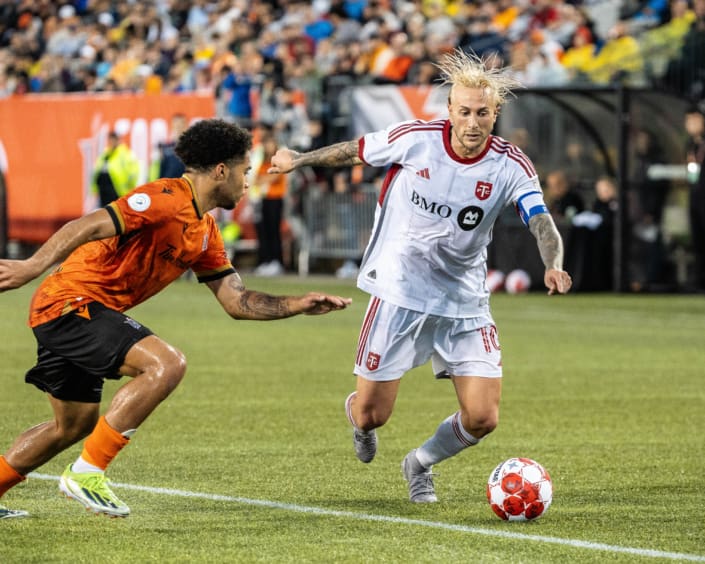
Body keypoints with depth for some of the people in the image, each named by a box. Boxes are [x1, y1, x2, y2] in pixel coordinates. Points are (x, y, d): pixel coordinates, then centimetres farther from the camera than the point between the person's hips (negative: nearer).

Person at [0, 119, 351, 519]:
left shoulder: (205, 233, 14)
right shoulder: (166, 200, -16)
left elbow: (238, 301, 16)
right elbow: (88, 227, -26)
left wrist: (299, 305, 4)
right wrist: (34, 266, -37)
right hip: (71, 302, -10)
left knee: (75, 425, 20)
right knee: (167, 364, -23)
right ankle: (87, 472, -18)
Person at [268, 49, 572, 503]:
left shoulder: (511, 166, -11)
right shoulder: (415, 139, -12)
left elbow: (542, 224, -23)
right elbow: (354, 151, 6)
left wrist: (554, 266, -44)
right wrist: (299, 159, 19)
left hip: (465, 304, 1)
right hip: (399, 292, -1)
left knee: (482, 418, -8)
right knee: (372, 415, 0)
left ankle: (421, 464, 25)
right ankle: (356, 414, 41)